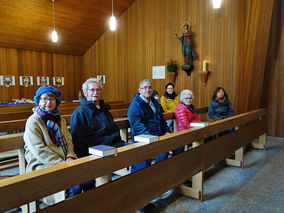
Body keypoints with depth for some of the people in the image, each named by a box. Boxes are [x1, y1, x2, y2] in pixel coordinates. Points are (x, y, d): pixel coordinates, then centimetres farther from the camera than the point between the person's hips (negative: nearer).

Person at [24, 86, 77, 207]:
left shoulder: (60, 119, 16)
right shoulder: (33, 122, -6)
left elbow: (68, 140, 13)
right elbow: (39, 151, -14)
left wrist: (70, 156, -7)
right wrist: (61, 164, -18)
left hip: (62, 161, 6)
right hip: (40, 164, -6)